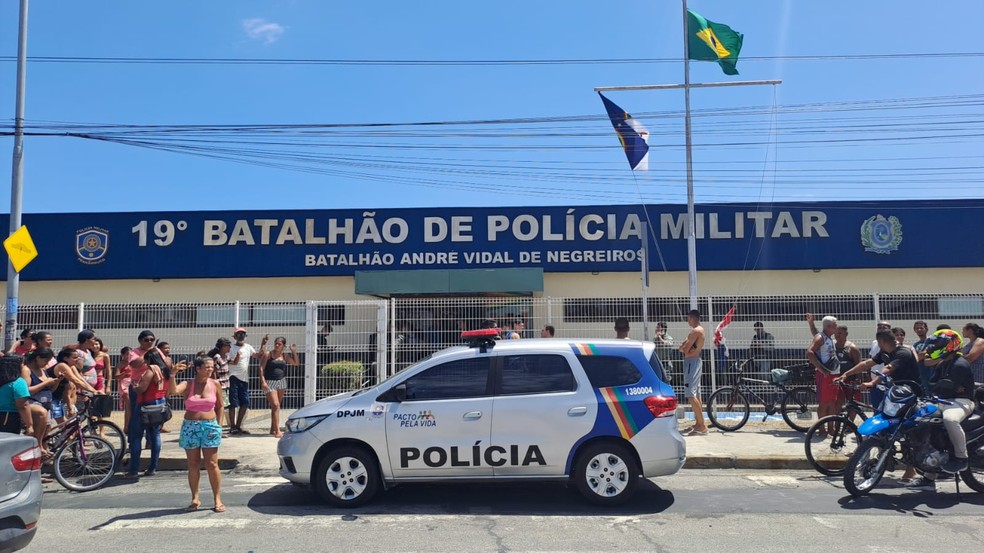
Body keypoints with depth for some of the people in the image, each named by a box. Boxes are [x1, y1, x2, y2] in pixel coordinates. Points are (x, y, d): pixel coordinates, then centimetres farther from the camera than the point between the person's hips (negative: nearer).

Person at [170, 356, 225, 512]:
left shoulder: (215, 384, 0)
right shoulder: (188, 384, -3)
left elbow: (220, 406, 9)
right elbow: (173, 391, -24)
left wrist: (218, 424, 3)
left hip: (210, 427, 0)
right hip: (190, 427, 0)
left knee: (212, 465, -1)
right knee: (193, 465, 8)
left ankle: (217, 499, 6)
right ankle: (195, 498, 20)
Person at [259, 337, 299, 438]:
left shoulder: (285, 356, 9)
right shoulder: (268, 355, -3)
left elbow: (296, 363, 12)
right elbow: (261, 368, -7)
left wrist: (294, 352, 2)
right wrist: (263, 381, -18)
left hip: (281, 382, 5)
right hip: (270, 383, -5)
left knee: (276, 406, 11)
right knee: (275, 406, -13)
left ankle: (273, 429, 22)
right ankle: (277, 431, -15)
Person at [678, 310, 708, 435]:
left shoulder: (695, 331, -16)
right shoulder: (701, 330, 16)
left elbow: (684, 349, -19)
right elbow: (682, 347, 12)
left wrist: (683, 347, 0)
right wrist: (685, 347, -6)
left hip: (691, 362, -11)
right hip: (696, 361, 11)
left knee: (691, 395, -12)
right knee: (696, 394, 14)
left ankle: (702, 426, -14)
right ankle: (698, 424, 21)